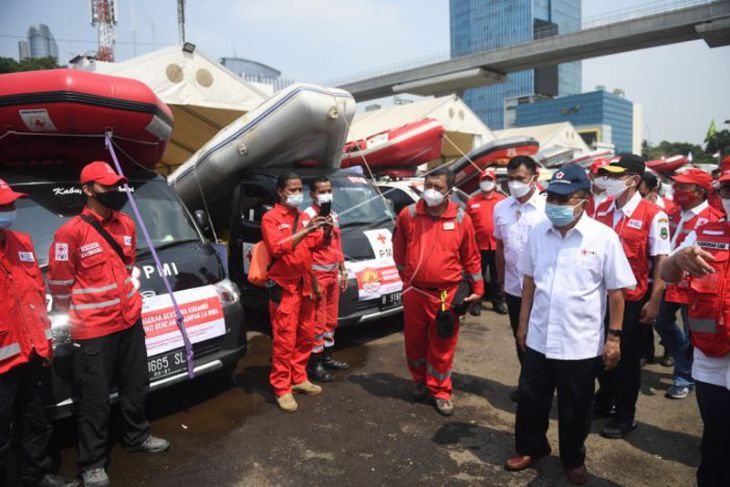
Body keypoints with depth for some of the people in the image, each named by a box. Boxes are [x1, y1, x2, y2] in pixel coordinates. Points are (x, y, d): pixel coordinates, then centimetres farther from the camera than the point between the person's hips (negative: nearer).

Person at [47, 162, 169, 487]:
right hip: (93, 331, -6)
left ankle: (137, 437, 41)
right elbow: (59, 283, -9)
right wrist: (77, 318, 2)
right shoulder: (71, 232, -17)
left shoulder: (126, 225, 4)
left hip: (130, 321, 7)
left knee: (136, 386, 20)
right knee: (95, 398, 6)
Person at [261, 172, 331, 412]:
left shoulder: (303, 217, 14)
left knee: (306, 336, 12)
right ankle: (282, 389, 5)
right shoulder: (271, 218, -5)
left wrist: (326, 233, -8)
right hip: (284, 287, -7)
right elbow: (277, 248, -20)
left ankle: (299, 379, 26)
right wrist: (305, 230, -26)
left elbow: (315, 245, 12)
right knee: (285, 340, -5)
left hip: (305, 286, 7)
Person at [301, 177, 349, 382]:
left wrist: (343, 272, 17)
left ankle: (327, 356, 28)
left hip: (333, 274, 8)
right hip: (317, 275, -8)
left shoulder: (334, 216, 13)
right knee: (318, 321, -3)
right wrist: (312, 281, -19)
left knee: (331, 319, 15)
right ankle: (314, 363, 7)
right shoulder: (307, 216, -12)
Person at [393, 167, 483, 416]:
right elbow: (399, 249, 9)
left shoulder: (461, 218, -5)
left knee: (442, 345, 7)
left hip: (446, 294, -1)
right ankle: (420, 381, 38)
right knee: (415, 341, 15)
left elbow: (471, 256, 2)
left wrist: (477, 288, 5)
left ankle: (440, 391, 24)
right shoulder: (408, 214, -4)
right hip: (414, 292, 2)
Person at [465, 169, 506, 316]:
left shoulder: (502, 200, 3)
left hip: (498, 245, 1)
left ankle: (498, 301, 24)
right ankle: (476, 302, 17)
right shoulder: (472, 202, 4)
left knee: (497, 275, 12)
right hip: (479, 245, 0)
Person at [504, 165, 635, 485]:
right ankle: (530, 447, 41)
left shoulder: (604, 237, -12)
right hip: (538, 338, 3)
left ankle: (573, 459, 39)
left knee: (574, 408, 15)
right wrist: (523, 323, 10)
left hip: (582, 344, -3)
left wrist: (614, 336, -6)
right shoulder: (538, 233, -1)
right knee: (531, 399, 17)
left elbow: (616, 292, -6)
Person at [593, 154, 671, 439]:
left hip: (632, 298, -5)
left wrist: (654, 301, -14)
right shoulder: (601, 210, 3)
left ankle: (626, 415, 27)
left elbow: (661, 261, -13)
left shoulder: (652, 214, -13)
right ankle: (603, 402, 38)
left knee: (627, 358, 10)